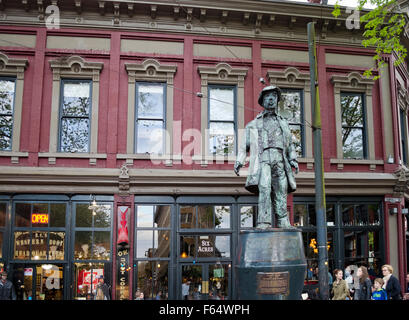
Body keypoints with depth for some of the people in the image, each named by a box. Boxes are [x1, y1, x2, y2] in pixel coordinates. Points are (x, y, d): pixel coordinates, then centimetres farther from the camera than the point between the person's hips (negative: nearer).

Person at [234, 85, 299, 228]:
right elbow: (245, 145, 16)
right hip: (262, 159, -2)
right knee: (264, 189, -18)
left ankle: (283, 222, -2)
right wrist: (239, 161, 2)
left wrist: (293, 159, 7)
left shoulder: (283, 123, 27)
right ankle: (264, 222, -22)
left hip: (280, 159, 2)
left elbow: (290, 144, 22)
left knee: (281, 191, -4)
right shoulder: (253, 124, 21)